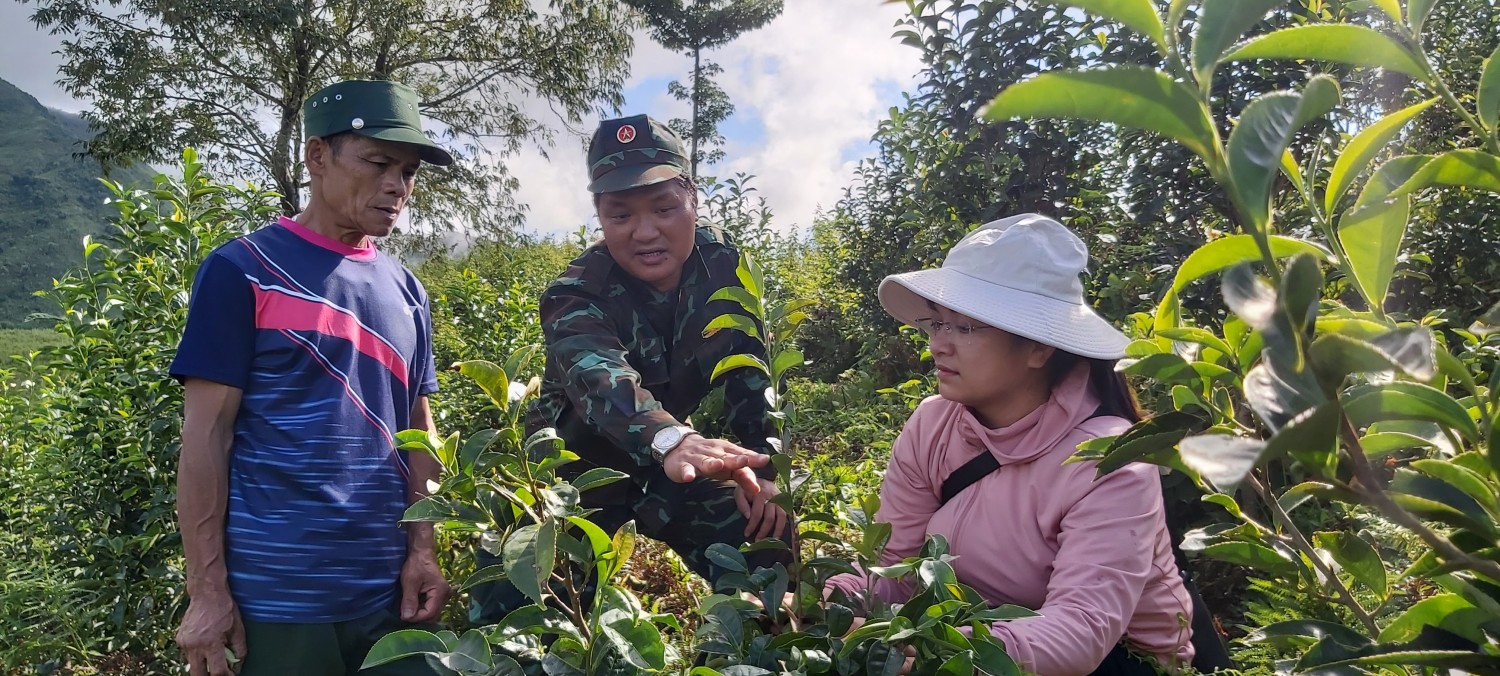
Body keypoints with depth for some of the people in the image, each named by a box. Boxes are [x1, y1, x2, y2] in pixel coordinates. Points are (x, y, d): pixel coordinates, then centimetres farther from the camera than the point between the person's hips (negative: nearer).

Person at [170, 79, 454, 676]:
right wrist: (207, 591, -10)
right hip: (273, 598, -5)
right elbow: (206, 435, -8)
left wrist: (421, 551, 2)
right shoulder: (242, 270, -7)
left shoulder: (405, 290, 9)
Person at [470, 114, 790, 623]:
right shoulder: (575, 297, -26)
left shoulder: (720, 264, -13)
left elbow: (746, 374, -5)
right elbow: (602, 380, -47)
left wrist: (760, 469, -17)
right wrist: (673, 441, -67)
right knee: (515, 613, -10)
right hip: (581, 472, -3)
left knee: (767, 537, -7)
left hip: (670, 468, 4)